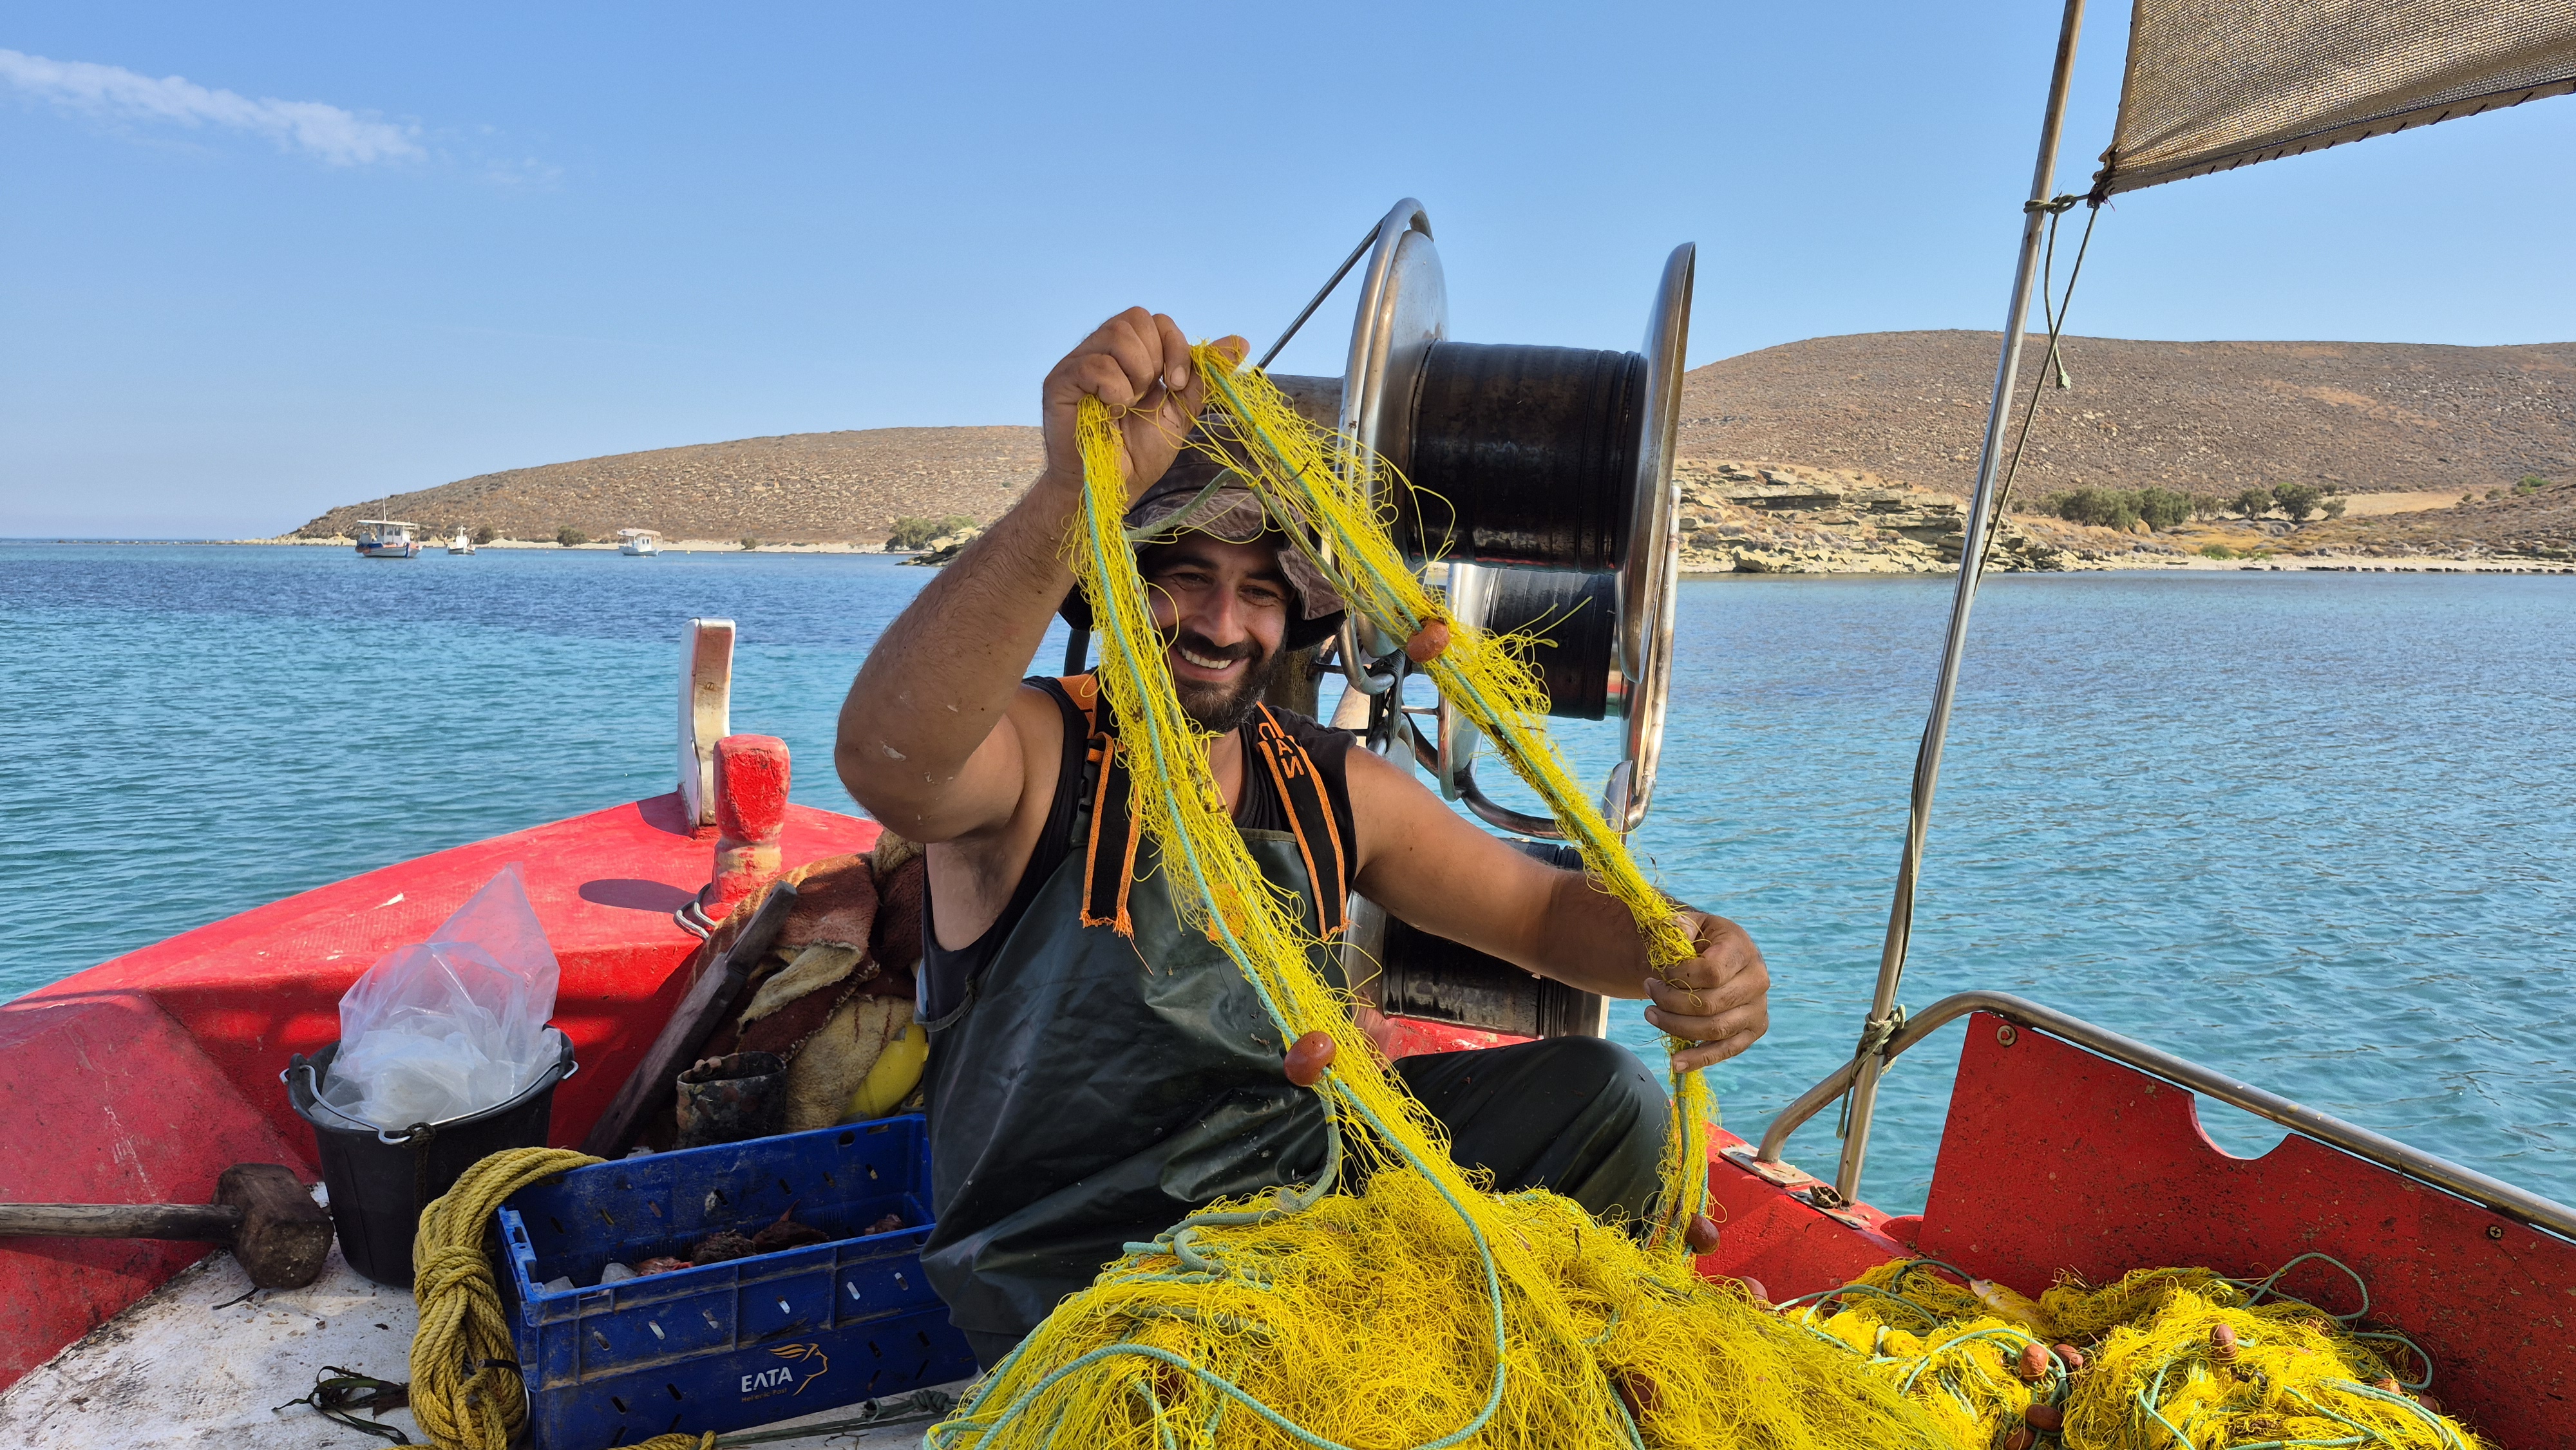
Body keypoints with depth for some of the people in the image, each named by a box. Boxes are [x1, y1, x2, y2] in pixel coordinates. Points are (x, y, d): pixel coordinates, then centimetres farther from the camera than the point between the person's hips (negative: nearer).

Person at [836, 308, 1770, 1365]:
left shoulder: (1334, 790, 1)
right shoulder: (1034, 754, -14)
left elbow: (1541, 908, 4)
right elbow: (886, 759, -38)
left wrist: (1683, 952, -19)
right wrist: (1075, 489, -51)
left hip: (1307, 1175, 6)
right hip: (1075, 1264, -5)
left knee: (1607, 1097, -1)